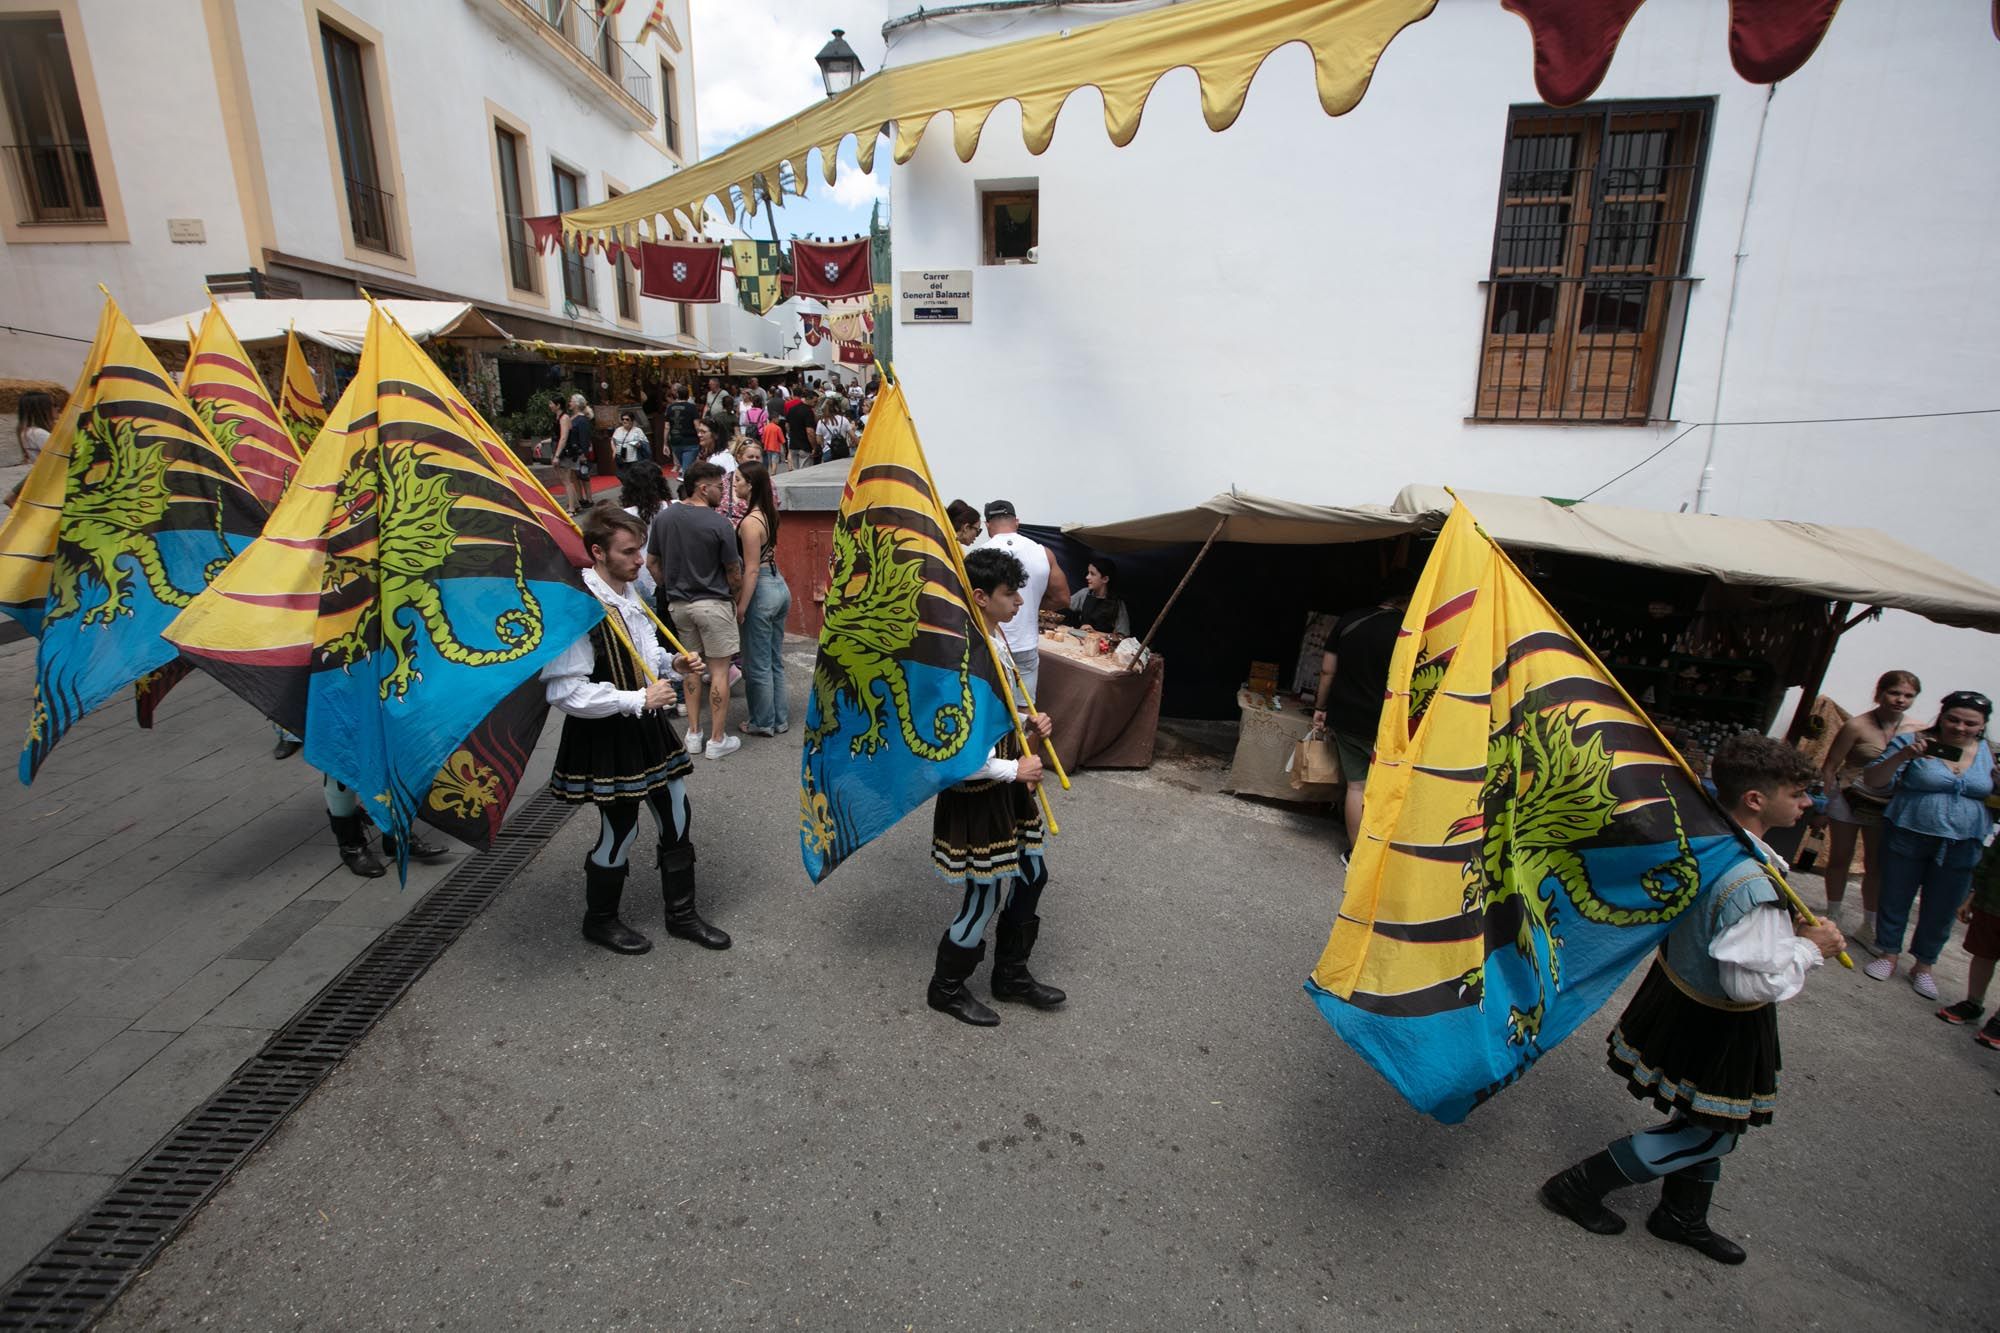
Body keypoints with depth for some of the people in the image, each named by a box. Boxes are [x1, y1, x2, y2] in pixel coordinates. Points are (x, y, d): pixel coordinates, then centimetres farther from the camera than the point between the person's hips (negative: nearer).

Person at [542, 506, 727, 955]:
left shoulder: (631, 593, 4)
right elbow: (565, 692, -27)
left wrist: (674, 661, 2)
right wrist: (638, 700, -24)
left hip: (647, 725, 8)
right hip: (606, 736, -8)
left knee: (677, 818, 13)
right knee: (620, 832, 7)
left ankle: (682, 914, 30)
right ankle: (599, 920, 33)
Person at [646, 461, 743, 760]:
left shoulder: (662, 517, 1)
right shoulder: (719, 524, -16)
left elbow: (652, 562, 8)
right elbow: (733, 573, -9)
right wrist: (737, 598, 8)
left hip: (678, 604, 6)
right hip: (713, 603, -6)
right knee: (719, 670, 3)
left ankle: (693, 734, 23)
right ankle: (717, 740, 7)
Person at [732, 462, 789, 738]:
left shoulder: (750, 522, -19)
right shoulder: (769, 514, 5)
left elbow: (752, 570, -19)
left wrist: (741, 607, -15)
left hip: (762, 591, -8)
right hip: (780, 586, 9)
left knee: (757, 665, 6)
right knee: (775, 661, 17)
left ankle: (763, 723, 18)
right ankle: (779, 719, 26)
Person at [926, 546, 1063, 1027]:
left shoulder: (996, 643, 4)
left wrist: (1027, 721, 1)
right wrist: (1014, 771, -21)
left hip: (1008, 787, 10)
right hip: (976, 795, -10)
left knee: (1031, 875, 20)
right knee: (984, 900, 5)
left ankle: (1011, 975, 40)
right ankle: (946, 989, 31)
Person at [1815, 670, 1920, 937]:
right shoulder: (1858, 726, -11)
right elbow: (1829, 767, -8)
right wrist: (1823, 805, -9)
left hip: (1886, 807, 3)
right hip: (1849, 799, -3)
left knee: (1877, 867, 8)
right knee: (1840, 859, 9)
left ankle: (1869, 927, 20)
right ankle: (1833, 918, 23)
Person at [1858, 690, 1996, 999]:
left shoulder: (1990, 755, 4)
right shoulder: (1913, 741, -8)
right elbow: (1874, 781, -12)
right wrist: (1902, 756, -27)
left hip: (1961, 848, 3)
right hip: (1908, 838, -3)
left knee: (1941, 911, 12)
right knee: (1895, 900, 9)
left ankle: (1923, 965, 27)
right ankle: (1888, 955, 25)